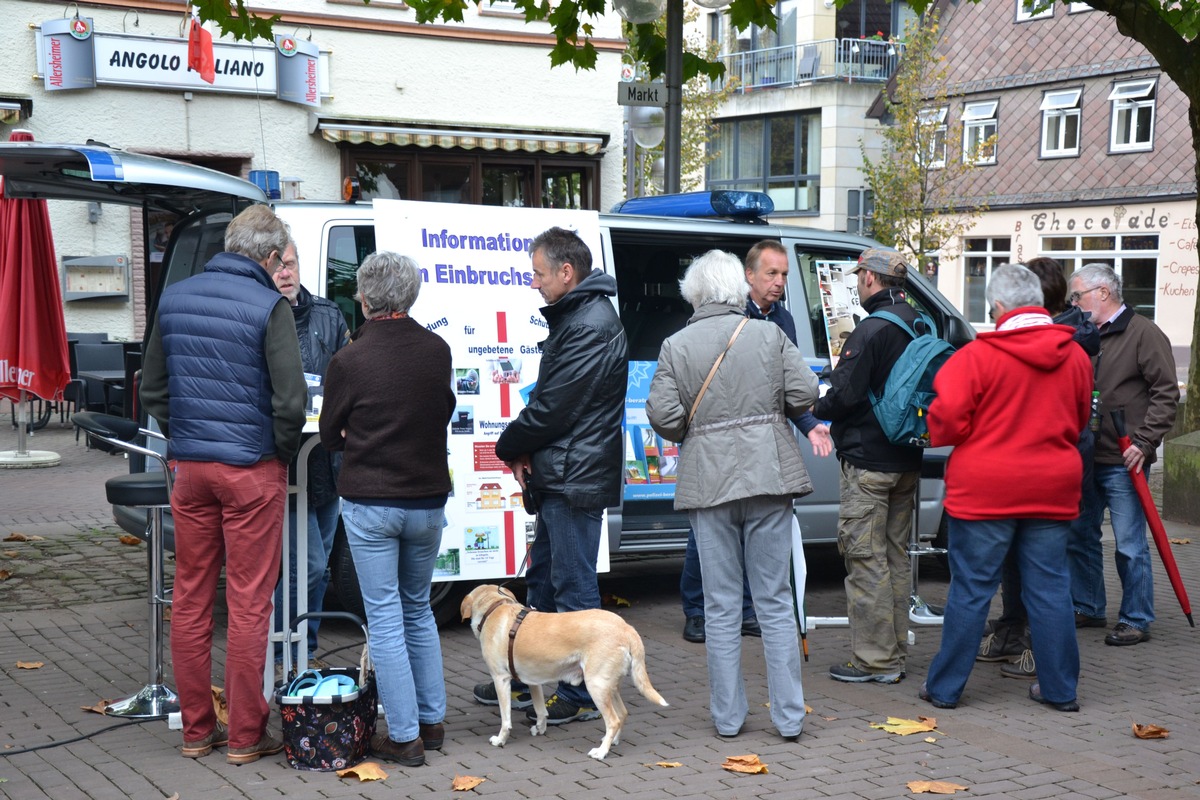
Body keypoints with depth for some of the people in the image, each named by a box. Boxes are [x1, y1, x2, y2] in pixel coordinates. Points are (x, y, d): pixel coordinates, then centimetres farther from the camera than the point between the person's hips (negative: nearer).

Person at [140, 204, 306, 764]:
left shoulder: (173, 299, 7)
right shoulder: (269, 307, -12)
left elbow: (152, 390, 14)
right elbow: (289, 401, -15)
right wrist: (284, 453, 2)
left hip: (190, 467, 6)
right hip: (252, 471, -5)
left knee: (190, 597, 12)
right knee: (249, 603, 1)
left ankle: (196, 729, 20)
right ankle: (245, 735, 8)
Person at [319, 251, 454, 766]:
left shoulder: (350, 361, -13)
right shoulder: (438, 351, -2)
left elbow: (329, 435, 1)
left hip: (370, 505, -4)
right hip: (428, 501, 4)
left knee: (385, 619, 3)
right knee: (418, 610, 20)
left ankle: (404, 736, 6)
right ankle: (432, 721, 24)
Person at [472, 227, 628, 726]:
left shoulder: (590, 327, -18)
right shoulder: (573, 317, 15)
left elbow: (553, 406, -20)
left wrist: (509, 447, -4)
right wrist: (524, 452, 1)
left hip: (576, 478, -11)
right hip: (559, 477, 11)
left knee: (574, 587, -2)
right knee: (541, 579, 18)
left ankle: (583, 694, 8)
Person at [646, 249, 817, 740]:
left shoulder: (675, 346, -1)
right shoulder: (769, 335, 1)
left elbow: (663, 416, -8)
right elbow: (805, 394, -3)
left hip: (707, 481, 0)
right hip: (768, 477, 1)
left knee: (721, 605, 7)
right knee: (775, 601, 7)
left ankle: (728, 716, 12)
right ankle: (789, 716, 9)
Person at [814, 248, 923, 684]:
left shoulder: (872, 330, -18)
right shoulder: (917, 326, 9)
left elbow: (845, 394, -20)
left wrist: (816, 410, -2)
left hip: (868, 460, -9)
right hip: (907, 460, 9)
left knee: (865, 558, -3)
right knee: (895, 556, 15)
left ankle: (874, 660, 0)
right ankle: (895, 654, 22)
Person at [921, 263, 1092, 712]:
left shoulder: (978, 355, -13)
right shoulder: (1075, 356, 3)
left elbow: (948, 419, -14)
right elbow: (1079, 421, 15)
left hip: (984, 489, -4)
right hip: (1053, 488, 4)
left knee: (971, 590, 3)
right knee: (1050, 587, 11)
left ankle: (945, 687, 11)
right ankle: (1060, 688, 18)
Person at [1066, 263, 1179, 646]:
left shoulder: (1144, 333, -6)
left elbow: (1166, 392, -11)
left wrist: (1144, 442, -17)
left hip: (1121, 462, -7)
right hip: (1084, 457, 7)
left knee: (1130, 545, -2)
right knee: (1081, 536, 13)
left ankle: (1136, 621, 7)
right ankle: (1088, 609, 26)